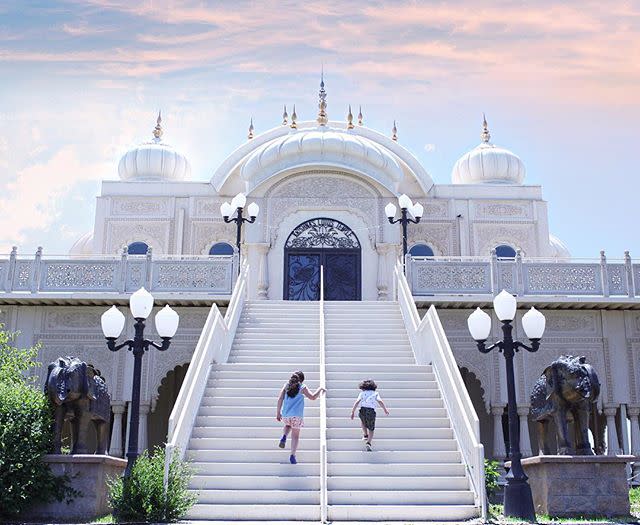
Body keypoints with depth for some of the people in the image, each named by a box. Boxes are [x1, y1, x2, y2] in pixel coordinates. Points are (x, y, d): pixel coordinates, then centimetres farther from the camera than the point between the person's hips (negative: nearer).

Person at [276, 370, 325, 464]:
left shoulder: (286, 386, 9)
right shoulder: (302, 387, 0)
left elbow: (280, 399, 4)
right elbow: (313, 397, 0)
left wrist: (278, 412, 8)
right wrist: (320, 389, 16)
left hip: (285, 414, 3)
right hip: (297, 415, -3)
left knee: (288, 425, 35)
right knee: (295, 435, 9)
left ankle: (284, 437, 5)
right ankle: (292, 455, -1)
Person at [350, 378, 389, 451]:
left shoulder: (362, 393, 17)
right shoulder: (375, 393, 18)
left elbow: (357, 402, 3)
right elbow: (380, 401, 3)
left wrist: (352, 412, 1)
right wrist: (385, 410, 13)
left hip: (363, 410, 1)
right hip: (371, 412, -1)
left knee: (363, 421, 38)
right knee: (371, 429, 14)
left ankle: (365, 435, 36)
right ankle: (368, 443, -8)